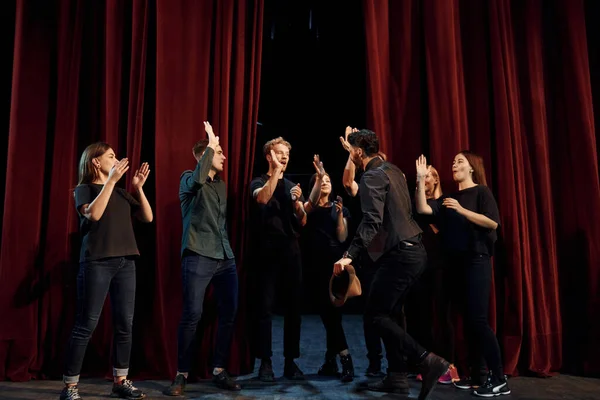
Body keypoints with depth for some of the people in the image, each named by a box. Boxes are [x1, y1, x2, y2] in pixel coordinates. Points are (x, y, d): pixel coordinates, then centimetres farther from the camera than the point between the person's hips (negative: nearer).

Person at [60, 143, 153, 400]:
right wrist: (111, 180, -15)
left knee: (125, 323, 4)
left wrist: (139, 187, 2)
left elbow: (147, 217, 12)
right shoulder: (84, 189, 4)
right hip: (96, 262, -5)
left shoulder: (121, 193, 18)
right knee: (86, 324, -5)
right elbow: (93, 214, -16)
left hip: (125, 261, 5)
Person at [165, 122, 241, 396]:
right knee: (192, 316, -8)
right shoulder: (188, 180, 2)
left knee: (228, 314, 3)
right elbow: (199, 178, -24)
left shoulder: (221, 185, 20)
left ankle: (219, 372, 14)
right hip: (198, 257, -6)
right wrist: (211, 144, -14)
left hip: (226, 257, 6)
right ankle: (182, 374, 6)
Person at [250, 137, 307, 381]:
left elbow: (302, 223, 11)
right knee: (266, 307, -4)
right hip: (268, 250, -4)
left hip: (291, 250, 4)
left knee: (293, 307, 4)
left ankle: (291, 361, 13)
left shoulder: (292, 186, 17)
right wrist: (276, 170, -17)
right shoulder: (259, 182, 5)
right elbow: (263, 198, -20)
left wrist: (297, 202, -7)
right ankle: (265, 362, 4)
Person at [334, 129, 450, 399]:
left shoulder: (373, 176, -12)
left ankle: (428, 361, -8)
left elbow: (372, 221, -24)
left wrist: (349, 255, -29)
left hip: (399, 255, -10)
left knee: (374, 315, -3)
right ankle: (397, 377, 20)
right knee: (387, 314, 16)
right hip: (412, 251, 10)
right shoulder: (392, 170, 16)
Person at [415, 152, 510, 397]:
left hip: (477, 260, -6)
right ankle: (476, 376, 15)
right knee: (468, 321, 8)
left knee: (478, 319, -11)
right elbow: (423, 210, 2)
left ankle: (499, 379, -4)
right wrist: (421, 179, -4)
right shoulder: (448, 198, 16)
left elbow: (493, 222, -13)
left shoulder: (481, 192, 0)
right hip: (456, 263, 7)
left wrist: (462, 210, -19)